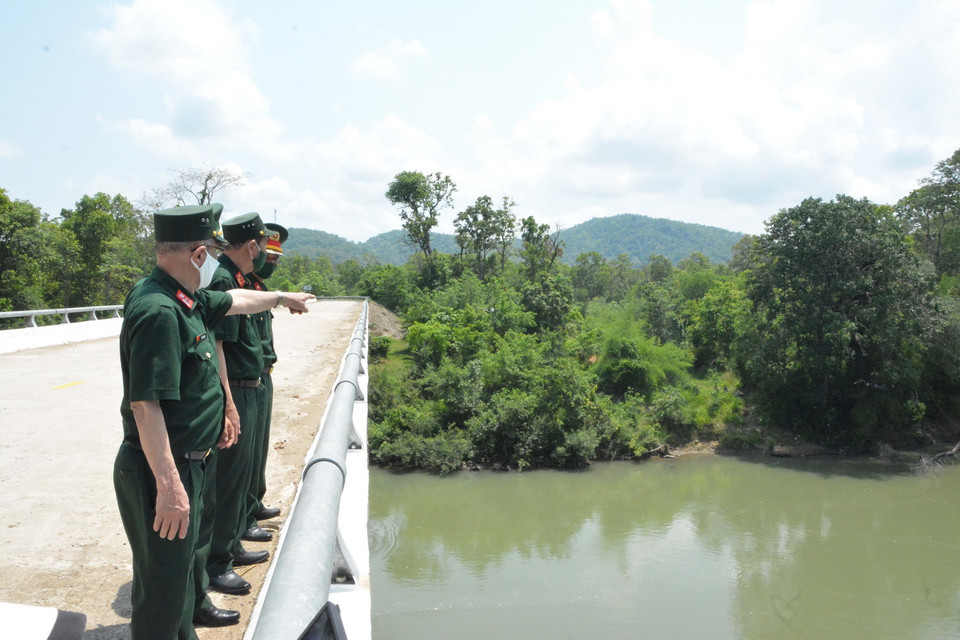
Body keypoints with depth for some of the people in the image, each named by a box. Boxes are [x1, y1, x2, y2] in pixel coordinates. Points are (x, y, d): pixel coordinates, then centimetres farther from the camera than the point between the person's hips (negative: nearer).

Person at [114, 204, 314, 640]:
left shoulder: (187, 300, 7)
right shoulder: (159, 311, -24)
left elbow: (236, 301, 29)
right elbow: (145, 405, -29)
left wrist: (283, 297, 45)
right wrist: (168, 485, -30)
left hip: (188, 462, 10)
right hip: (161, 471, -10)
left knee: (179, 573, 23)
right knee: (163, 587, 1)